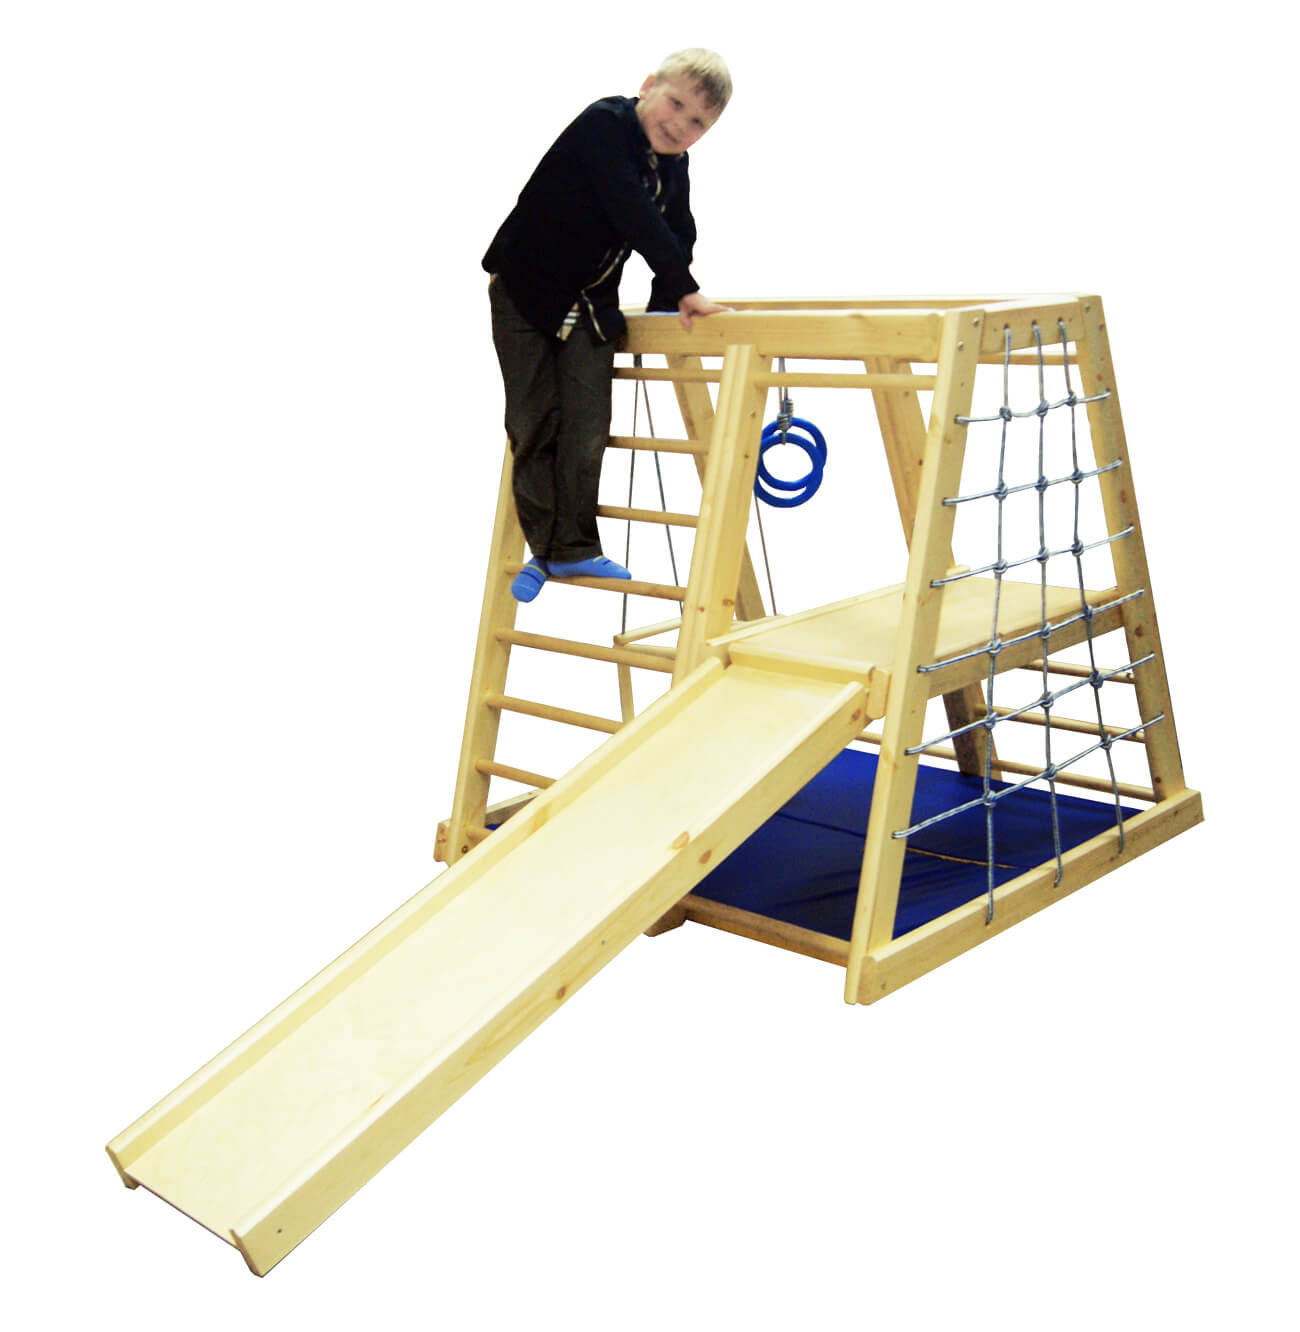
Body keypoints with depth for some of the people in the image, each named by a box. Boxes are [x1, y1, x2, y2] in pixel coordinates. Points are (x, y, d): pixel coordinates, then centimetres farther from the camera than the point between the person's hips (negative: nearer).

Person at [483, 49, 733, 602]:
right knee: (535, 423, 0)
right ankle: (543, 547, 12)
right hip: (525, 289, -5)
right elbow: (636, 216, -32)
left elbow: (679, 236, 8)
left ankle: (574, 549, 9)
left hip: (591, 302, 5)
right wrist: (685, 290, -32)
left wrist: (667, 304, -1)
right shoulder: (604, 125, -24)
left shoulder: (674, 169, -2)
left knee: (588, 427, -2)